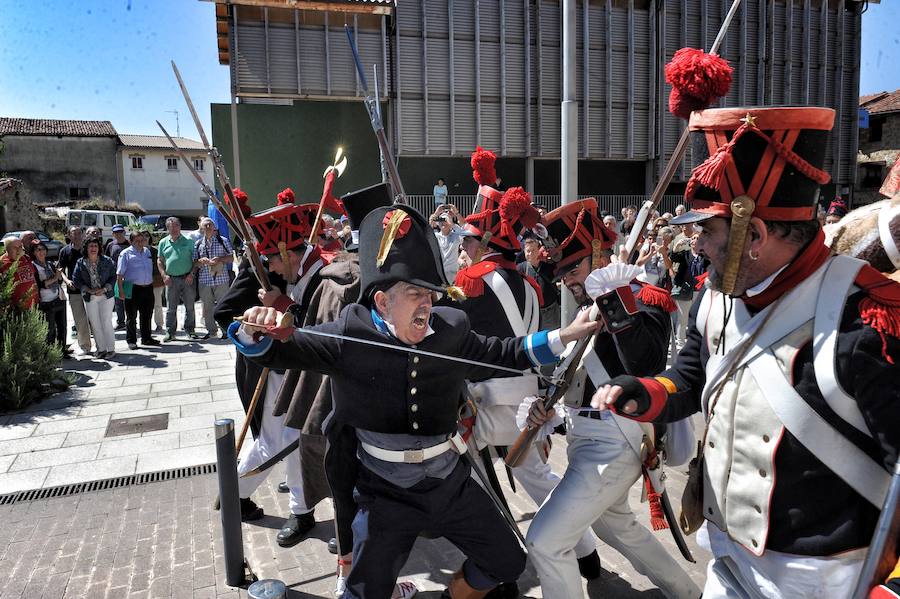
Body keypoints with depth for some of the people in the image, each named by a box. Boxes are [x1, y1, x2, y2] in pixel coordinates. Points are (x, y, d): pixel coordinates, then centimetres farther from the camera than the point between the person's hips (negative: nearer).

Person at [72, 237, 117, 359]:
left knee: (106, 322, -5)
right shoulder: (80, 262, 3)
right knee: (95, 324, 5)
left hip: (106, 295, -2)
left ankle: (110, 349, 4)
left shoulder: (107, 261, -1)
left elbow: (113, 277, 0)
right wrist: (89, 290, -11)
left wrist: (104, 289, -13)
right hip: (89, 297, 2)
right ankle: (101, 349, 15)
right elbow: (76, 279, 1)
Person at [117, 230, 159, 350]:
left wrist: (151, 284, 18)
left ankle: (146, 338, 26)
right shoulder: (126, 254, -5)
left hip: (148, 288, 6)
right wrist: (121, 291, -15)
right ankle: (131, 341, 11)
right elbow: (119, 274, -8)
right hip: (133, 289, -6)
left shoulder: (147, 251, 13)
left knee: (147, 315, 14)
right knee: (131, 317, 2)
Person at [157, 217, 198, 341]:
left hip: (187, 278, -1)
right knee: (171, 308, 4)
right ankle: (170, 332, 10)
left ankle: (190, 330, 14)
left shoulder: (188, 241, 4)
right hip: (171, 279, 1)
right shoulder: (163, 242, 9)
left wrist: (192, 274, -7)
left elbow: (195, 259, 5)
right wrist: (164, 275, -2)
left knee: (190, 306, 4)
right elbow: (159, 261, 12)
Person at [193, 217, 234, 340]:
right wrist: (200, 261, -10)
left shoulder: (223, 241, 4)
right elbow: (194, 263, 12)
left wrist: (220, 259, -12)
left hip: (221, 279, -2)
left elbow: (231, 258, 5)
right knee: (207, 307, 8)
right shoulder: (198, 244, 10)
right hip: (204, 280, 2)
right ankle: (210, 330, 19)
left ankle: (225, 330, 10)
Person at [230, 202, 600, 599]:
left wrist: (565, 335, 5)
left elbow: (500, 355, 10)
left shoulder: (450, 331, -4)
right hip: (386, 493, -4)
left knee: (508, 563, 17)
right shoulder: (348, 334, -15)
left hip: (450, 481, 4)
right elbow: (276, 352, -11)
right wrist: (254, 329, -34)